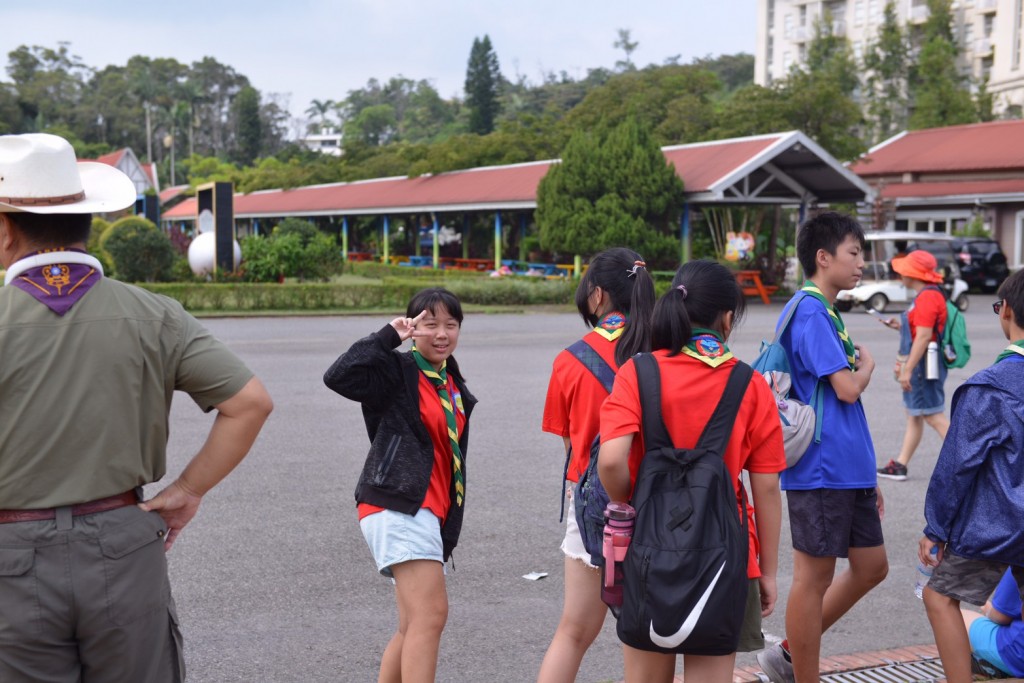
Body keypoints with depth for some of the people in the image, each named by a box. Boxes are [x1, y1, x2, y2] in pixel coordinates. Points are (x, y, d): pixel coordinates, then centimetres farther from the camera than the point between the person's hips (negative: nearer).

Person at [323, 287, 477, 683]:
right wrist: (388, 337, -18)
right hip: (397, 510, -9)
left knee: (414, 627, 11)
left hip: (428, 514, 9)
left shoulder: (455, 388, 19)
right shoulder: (397, 372, -4)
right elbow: (339, 377, -23)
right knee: (431, 615, -18)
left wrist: (449, 529, 22)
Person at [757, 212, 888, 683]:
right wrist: (867, 365, 0)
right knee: (814, 577, 1)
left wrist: (866, 475, 21)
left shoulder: (827, 312, 15)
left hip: (848, 469, 10)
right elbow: (847, 388, -23)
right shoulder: (810, 313, -15)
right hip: (820, 470, -10)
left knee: (870, 567, 15)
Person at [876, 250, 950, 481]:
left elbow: (924, 336, -25)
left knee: (934, 417, -7)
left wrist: (908, 369, -25)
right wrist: (900, 326, 15)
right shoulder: (925, 295, 14)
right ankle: (900, 465, 20)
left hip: (925, 366, -11)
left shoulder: (927, 297, -19)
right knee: (914, 416, 14)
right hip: (919, 366, 11)